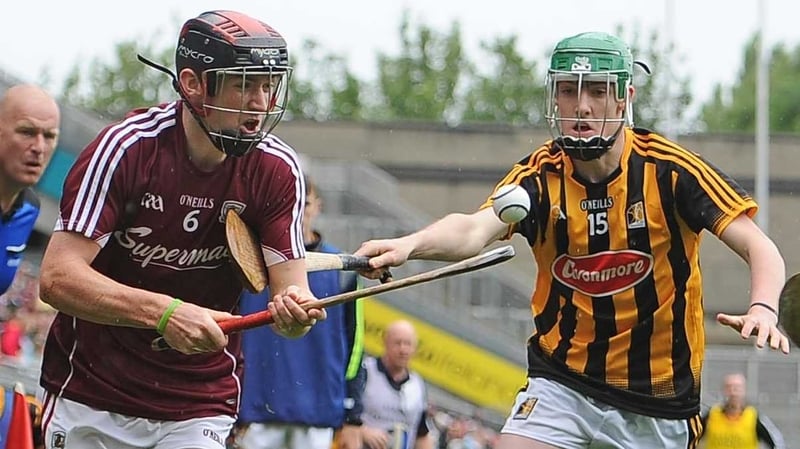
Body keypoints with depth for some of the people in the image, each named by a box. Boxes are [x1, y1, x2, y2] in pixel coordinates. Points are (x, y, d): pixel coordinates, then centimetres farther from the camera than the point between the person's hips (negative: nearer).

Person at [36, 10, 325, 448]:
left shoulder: (277, 169, -7)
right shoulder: (126, 147, -16)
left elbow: (290, 285, -9)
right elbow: (58, 278, -23)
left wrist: (294, 309, -34)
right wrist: (163, 311, -37)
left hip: (199, 410, 2)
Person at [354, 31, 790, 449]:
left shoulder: (667, 168, -12)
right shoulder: (539, 177, -9)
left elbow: (759, 249, -13)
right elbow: (475, 229, -28)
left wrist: (763, 308, -35)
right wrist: (410, 244, -50)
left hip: (658, 400, 0)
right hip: (562, 385, 0)